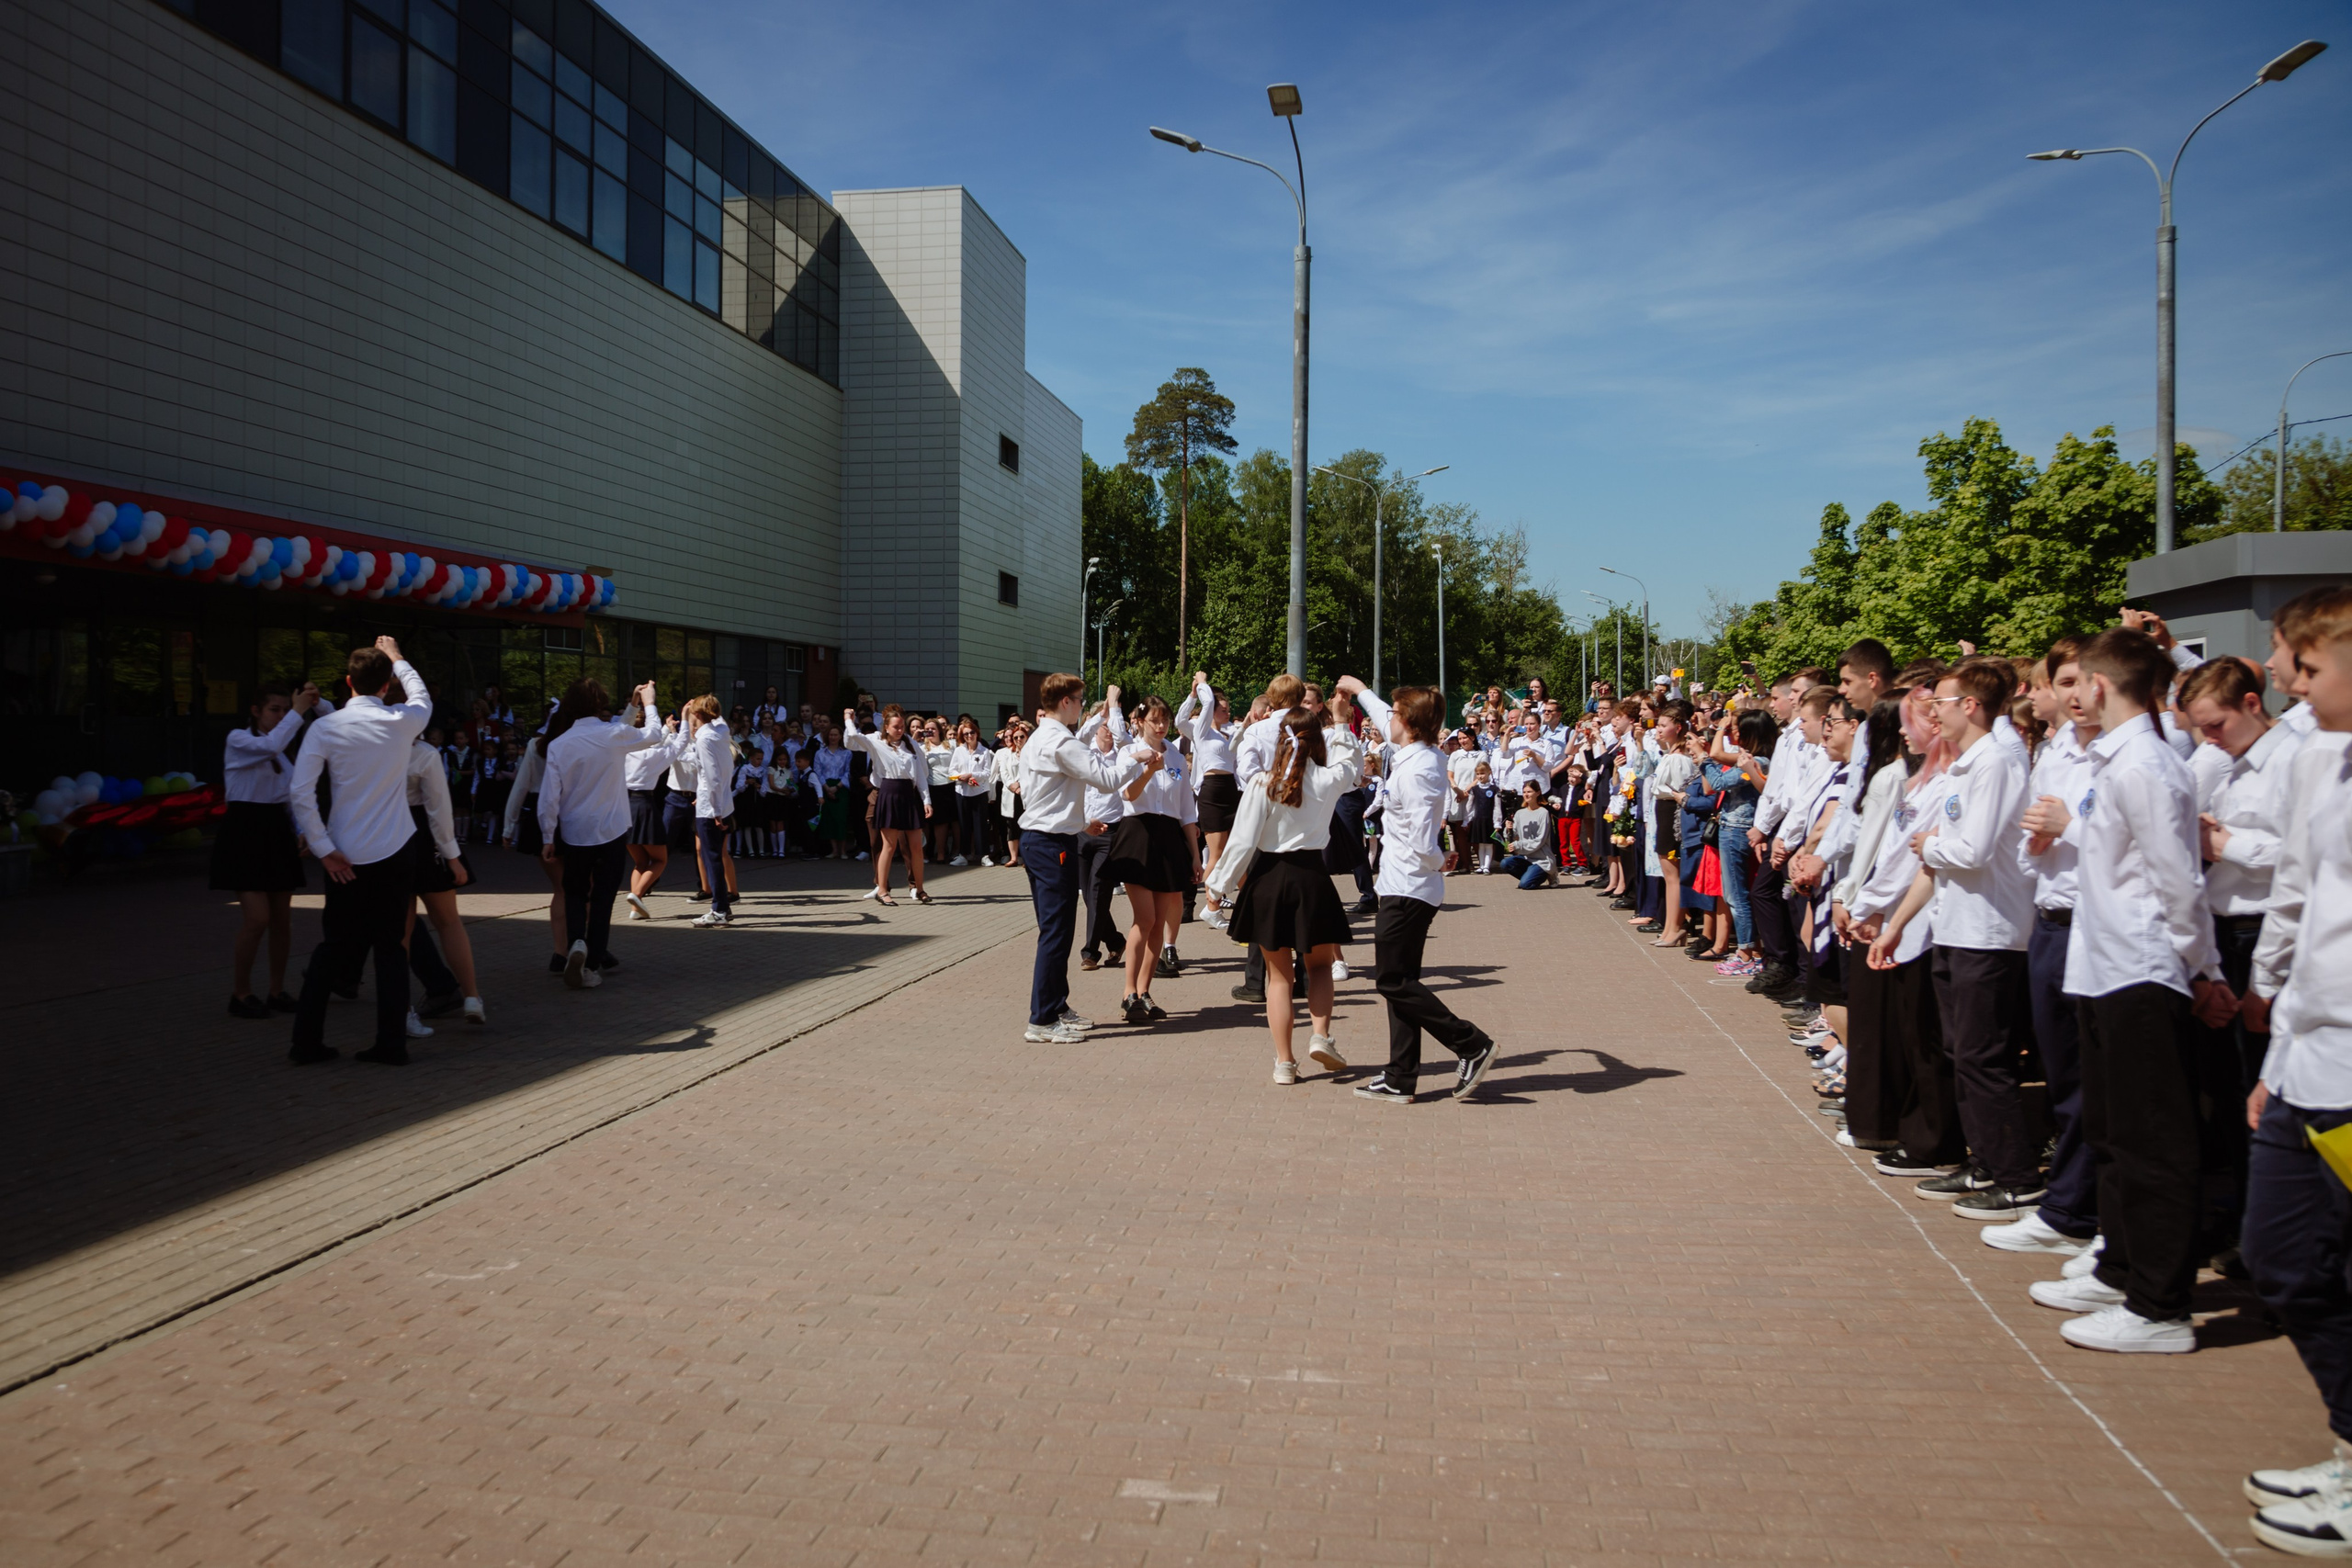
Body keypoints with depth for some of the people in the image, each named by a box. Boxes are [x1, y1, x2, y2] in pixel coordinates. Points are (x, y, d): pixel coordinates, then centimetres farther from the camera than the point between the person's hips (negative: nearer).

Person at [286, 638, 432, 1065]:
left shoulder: (325, 728, -7)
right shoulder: (403, 722, -5)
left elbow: (300, 793, -12)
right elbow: (421, 696, 20)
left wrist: (323, 849, -6)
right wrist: (396, 658, 35)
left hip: (345, 857, 0)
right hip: (393, 853, 0)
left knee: (334, 947, 12)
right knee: (390, 947, 7)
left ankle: (306, 1039, 14)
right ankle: (392, 1043, 6)